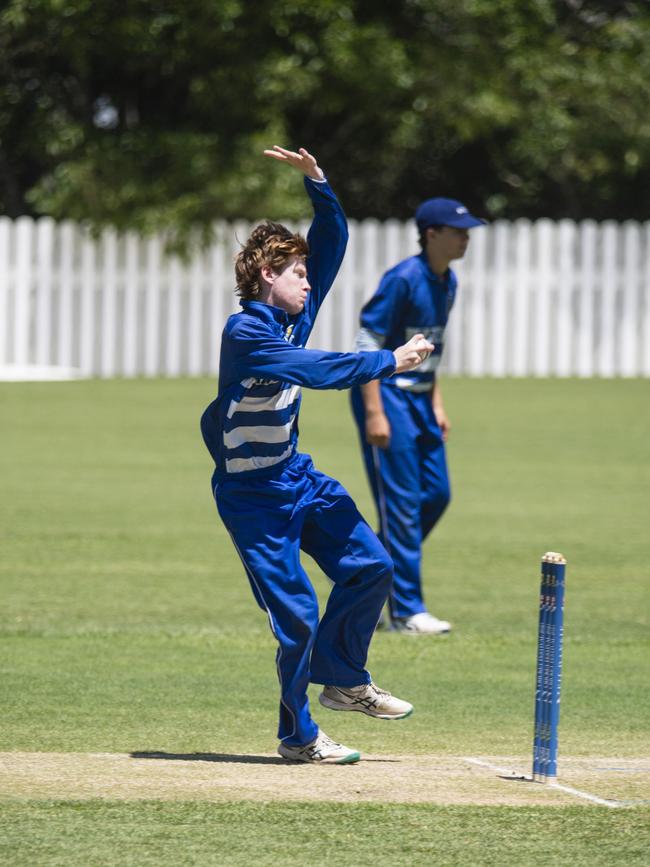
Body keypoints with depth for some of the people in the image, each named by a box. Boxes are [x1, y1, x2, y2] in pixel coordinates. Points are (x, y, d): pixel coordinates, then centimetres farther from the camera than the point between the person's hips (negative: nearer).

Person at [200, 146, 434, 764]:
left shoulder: (295, 314, 4)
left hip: (296, 476, 8)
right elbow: (316, 369, -30)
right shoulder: (245, 333, -20)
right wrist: (389, 362, -27)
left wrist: (316, 182, -8)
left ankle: (343, 679, 24)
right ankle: (298, 737, 9)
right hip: (253, 497, -8)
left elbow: (332, 241, 6)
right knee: (296, 614, -7)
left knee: (368, 565, 5)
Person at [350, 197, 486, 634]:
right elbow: (367, 345, -19)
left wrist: (436, 402, 17)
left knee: (436, 494, 9)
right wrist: (374, 414, -23)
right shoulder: (404, 279, -18)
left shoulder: (447, 282, 9)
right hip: (387, 396, -9)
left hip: (419, 398, 9)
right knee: (401, 502, -6)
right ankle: (407, 610, -1)